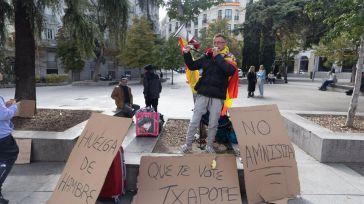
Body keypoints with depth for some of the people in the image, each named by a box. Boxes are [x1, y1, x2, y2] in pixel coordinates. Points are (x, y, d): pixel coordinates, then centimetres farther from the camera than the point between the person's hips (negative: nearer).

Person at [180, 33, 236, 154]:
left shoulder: (229, 58, 1)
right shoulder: (207, 56, 8)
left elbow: (231, 71, -21)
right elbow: (192, 66, 15)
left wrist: (218, 56, -17)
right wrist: (187, 54, 2)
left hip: (217, 96, -2)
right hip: (203, 94, 2)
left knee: (213, 124, 8)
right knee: (194, 121, 4)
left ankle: (209, 146, 25)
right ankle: (188, 145, 17)